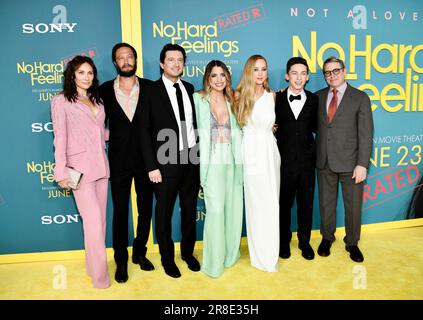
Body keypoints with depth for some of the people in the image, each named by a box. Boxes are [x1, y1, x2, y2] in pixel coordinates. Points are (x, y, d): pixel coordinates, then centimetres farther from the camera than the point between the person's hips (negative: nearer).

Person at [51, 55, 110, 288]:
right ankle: (100, 276, 7)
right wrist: (62, 172, -10)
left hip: (101, 166, 6)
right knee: (94, 221, -7)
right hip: (80, 168, -6)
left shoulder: (97, 101, 14)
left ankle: (92, 266, 25)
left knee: (99, 220, 10)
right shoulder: (61, 101, -2)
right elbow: (60, 138, -6)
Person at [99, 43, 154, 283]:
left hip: (145, 159, 1)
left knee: (146, 209, 11)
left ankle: (140, 252, 31)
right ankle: (121, 261, 23)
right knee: (120, 211, 8)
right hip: (119, 160, 0)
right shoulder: (105, 90, 2)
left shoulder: (150, 88, 0)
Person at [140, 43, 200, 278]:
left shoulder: (190, 89, 8)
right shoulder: (151, 91, -5)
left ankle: (188, 252, 36)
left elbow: (194, 122, 11)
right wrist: (151, 166, -12)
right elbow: (145, 131, -7)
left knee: (190, 210, 16)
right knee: (164, 213, 10)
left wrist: (200, 154, 5)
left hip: (192, 159, 4)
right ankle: (167, 258, 29)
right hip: (166, 162, -4)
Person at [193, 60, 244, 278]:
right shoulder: (199, 99, 0)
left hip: (233, 160, 5)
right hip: (212, 161, -4)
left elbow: (238, 131, 11)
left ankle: (231, 254, 29)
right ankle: (214, 262, 11)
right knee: (216, 209, -7)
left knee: (234, 208, 8)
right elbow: (195, 129, -5)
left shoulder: (231, 100, 13)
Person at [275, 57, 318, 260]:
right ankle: (284, 241, 31)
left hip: (307, 160, 2)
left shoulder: (313, 99, 3)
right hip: (285, 160, -1)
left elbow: (316, 127, 7)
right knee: (284, 203, 12)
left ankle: (305, 242, 32)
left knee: (306, 204, 12)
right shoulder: (277, 98, -3)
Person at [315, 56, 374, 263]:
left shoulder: (360, 97, -3)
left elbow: (365, 133, -7)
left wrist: (362, 164, -13)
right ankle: (327, 238, 34)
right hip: (324, 161, 3)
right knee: (326, 203, 14)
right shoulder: (318, 96, 8)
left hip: (350, 162, -2)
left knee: (353, 205, 10)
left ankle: (352, 243, 30)